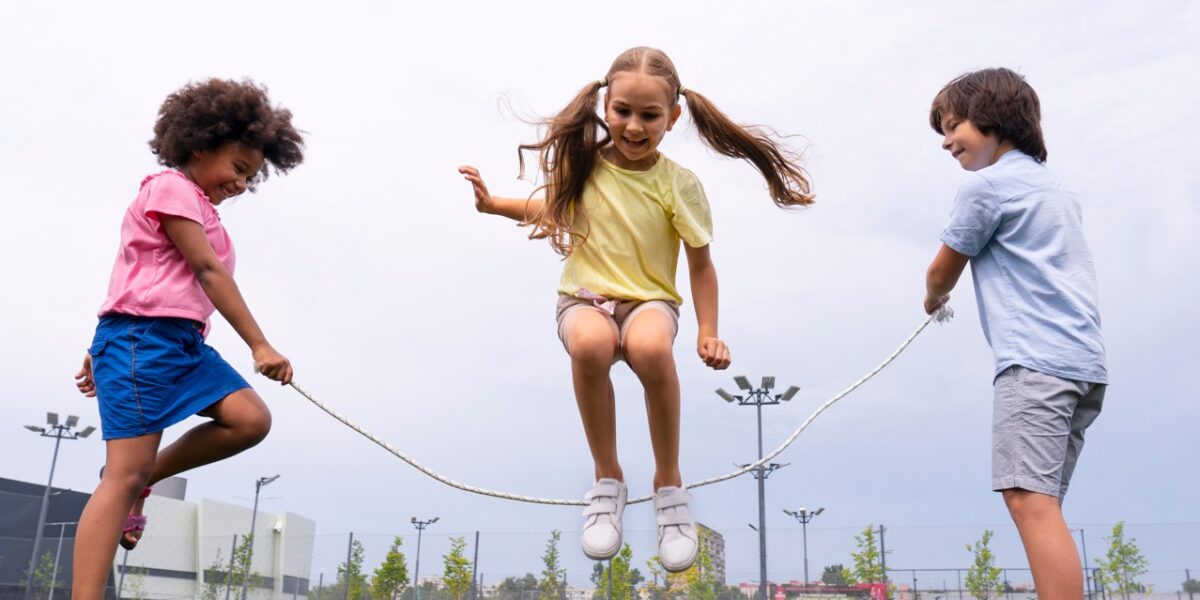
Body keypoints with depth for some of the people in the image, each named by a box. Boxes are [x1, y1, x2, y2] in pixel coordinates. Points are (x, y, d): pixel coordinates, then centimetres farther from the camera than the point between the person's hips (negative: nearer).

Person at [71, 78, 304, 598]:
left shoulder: (201, 209, 22)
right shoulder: (171, 187, -5)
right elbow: (208, 271, -14)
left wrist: (105, 351, 22)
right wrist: (260, 346, -18)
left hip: (184, 342, 9)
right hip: (142, 338, -9)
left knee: (251, 420, -8)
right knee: (124, 473, -13)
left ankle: (144, 479, 7)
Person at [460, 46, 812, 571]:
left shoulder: (678, 185, -6)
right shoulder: (583, 164, 0)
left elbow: (701, 265, 0)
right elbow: (555, 208, 23)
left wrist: (708, 333, -9)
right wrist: (494, 204, 12)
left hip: (649, 300, -1)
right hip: (584, 297, 2)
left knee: (651, 347, -39)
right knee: (589, 344, -38)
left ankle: (669, 482, -15)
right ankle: (607, 479, -14)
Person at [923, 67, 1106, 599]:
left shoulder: (987, 184, -1)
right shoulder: (1055, 188, 25)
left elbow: (942, 272, 8)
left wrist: (933, 298, 29)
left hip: (1036, 360, -9)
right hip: (1082, 360, 9)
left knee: (1030, 500, -16)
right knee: (1041, 504, 9)